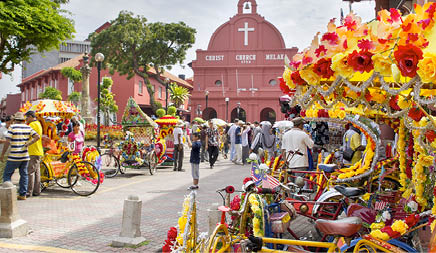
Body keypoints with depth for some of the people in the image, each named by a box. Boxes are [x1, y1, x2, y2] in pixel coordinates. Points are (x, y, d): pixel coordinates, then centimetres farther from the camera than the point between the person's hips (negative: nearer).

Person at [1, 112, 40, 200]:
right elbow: (37, 136, -3)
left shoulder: (12, 127, -6)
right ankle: (23, 194, 12)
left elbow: (7, 142, -11)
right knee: (24, 175, 11)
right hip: (25, 156, 5)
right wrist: (28, 144, -2)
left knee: (7, 175, 5)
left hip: (14, 156, -4)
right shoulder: (28, 127, 7)